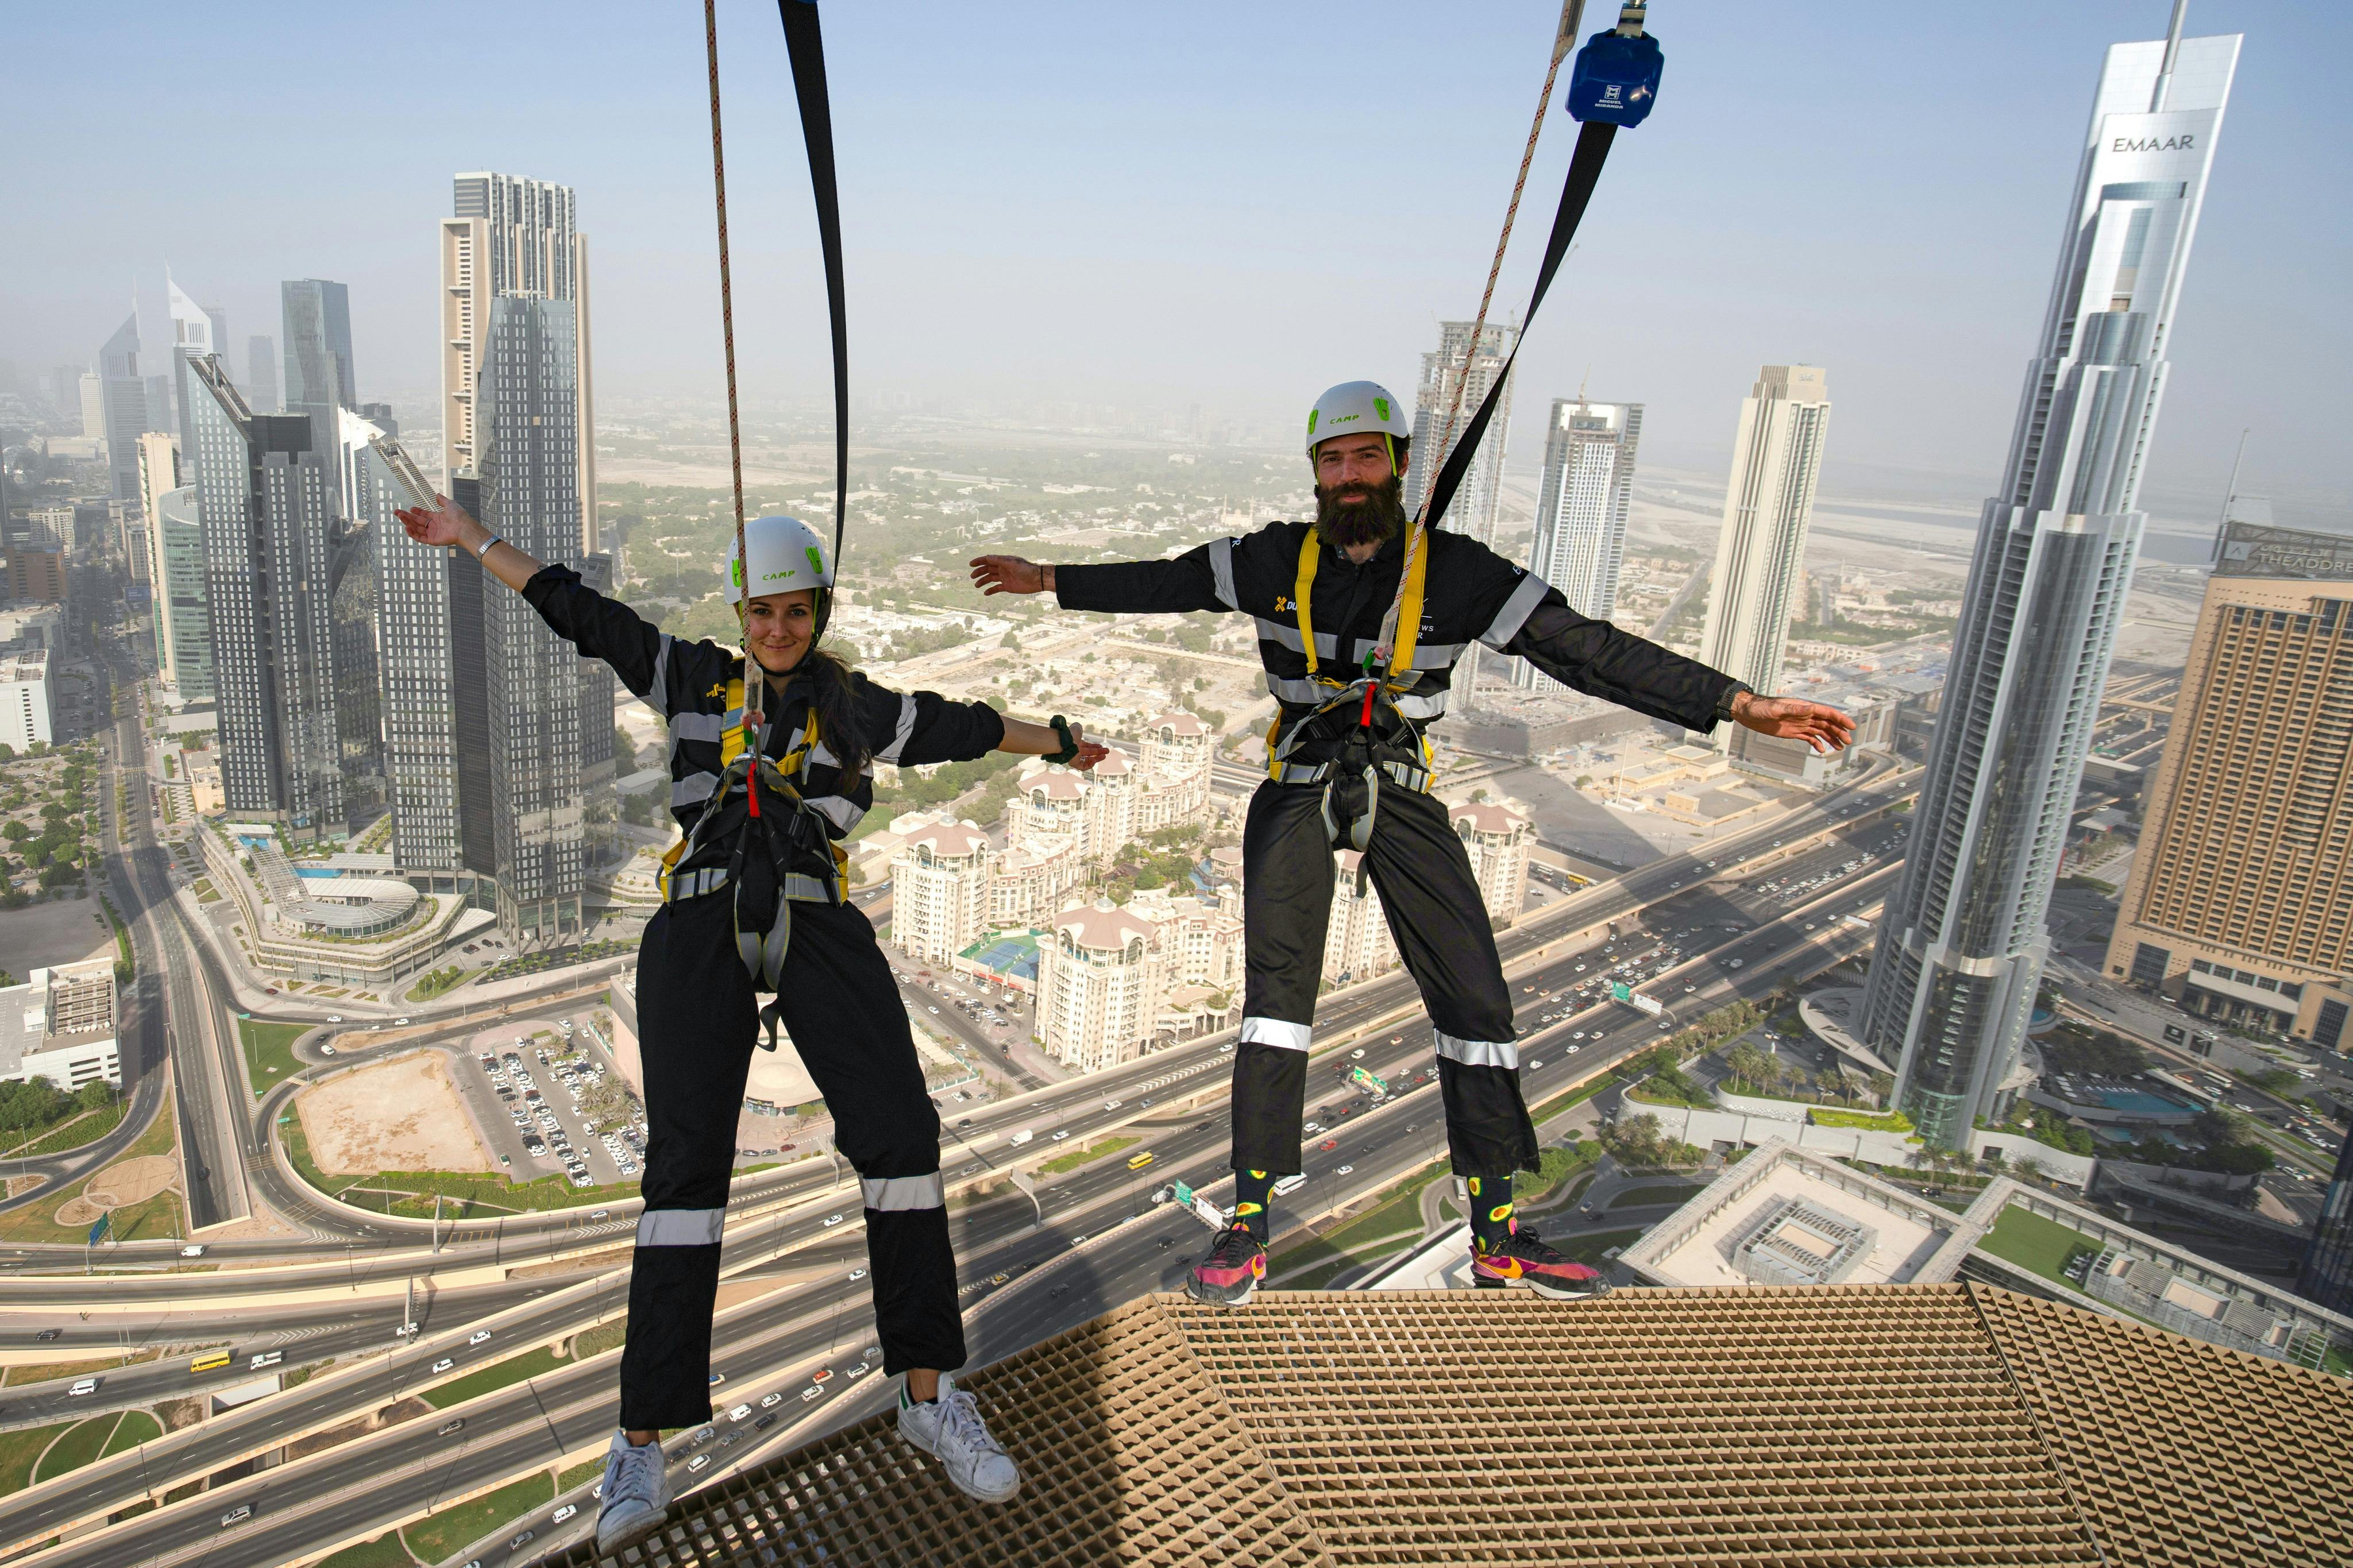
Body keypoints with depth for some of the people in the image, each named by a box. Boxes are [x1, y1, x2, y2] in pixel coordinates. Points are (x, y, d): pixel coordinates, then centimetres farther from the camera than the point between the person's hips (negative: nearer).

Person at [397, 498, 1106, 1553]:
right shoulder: (693, 678, 19)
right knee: (686, 1166, -10)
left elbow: (959, 727, 30)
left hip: (817, 928, 1)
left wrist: (1059, 744, 41)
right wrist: (470, 538, 29)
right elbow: (578, 611, 24)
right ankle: (642, 1447, -2)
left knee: (899, 1132, -11)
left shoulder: (855, 708, 19)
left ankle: (930, 1397, 1)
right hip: (699, 931, 0)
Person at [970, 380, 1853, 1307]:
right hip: (1297, 793, 0)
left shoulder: (1457, 573, -9)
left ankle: (1497, 1239, 14)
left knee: (1475, 997, -1)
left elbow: (1588, 649, -12)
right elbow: (1161, 585, 9)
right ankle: (1248, 1230, -1)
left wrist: (1743, 706, -17)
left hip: (1402, 796, 1)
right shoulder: (1276, 561, -3)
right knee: (1278, 988, -13)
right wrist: (1048, 581, 13)